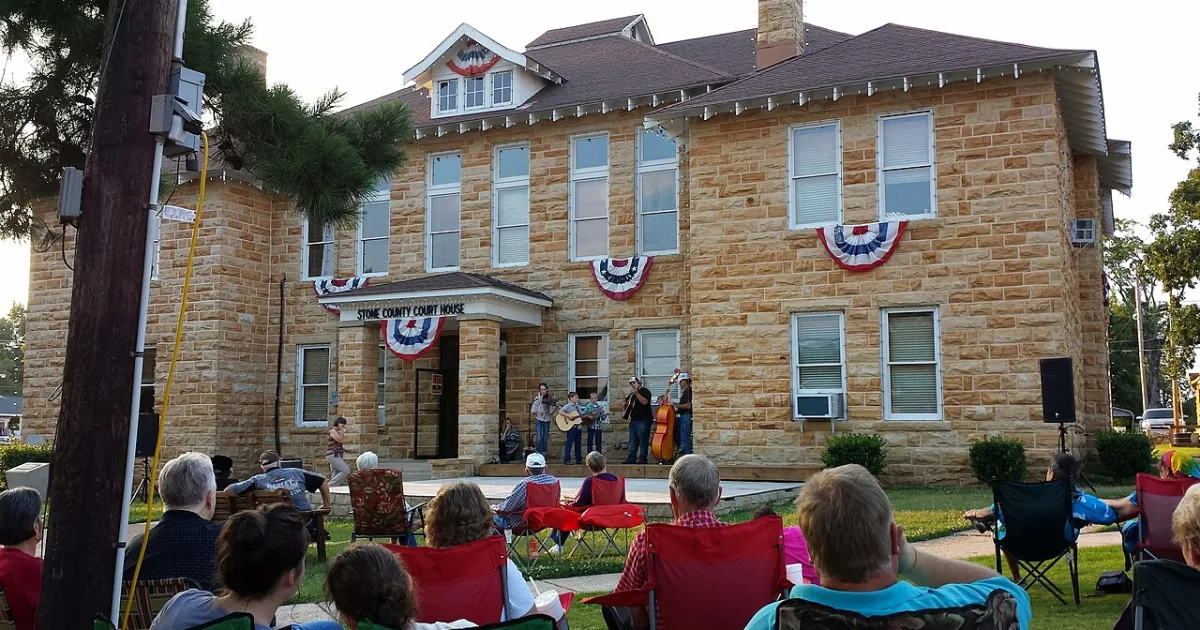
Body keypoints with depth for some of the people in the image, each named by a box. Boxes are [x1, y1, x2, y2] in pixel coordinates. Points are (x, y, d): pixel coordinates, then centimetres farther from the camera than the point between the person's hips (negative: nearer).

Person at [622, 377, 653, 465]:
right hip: (633, 420, 8)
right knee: (632, 441, 8)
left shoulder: (645, 391, -3)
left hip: (643, 420, -8)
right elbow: (627, 406, 32)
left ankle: (642, 459, -4)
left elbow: (645, 402, -22)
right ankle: (631, 458, 11)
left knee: (643, 441, -6)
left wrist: (636, 393, -24)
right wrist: (626, 404, 9)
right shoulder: (632, 394, 20)